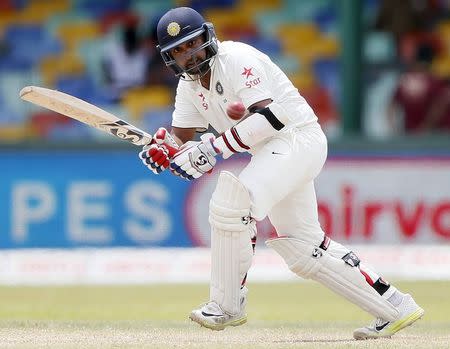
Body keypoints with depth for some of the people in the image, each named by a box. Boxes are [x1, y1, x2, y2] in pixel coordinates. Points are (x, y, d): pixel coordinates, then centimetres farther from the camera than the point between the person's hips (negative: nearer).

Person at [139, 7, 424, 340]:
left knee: (232, 201, -26)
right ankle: (395, 308, 14)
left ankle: (227, 305, -14)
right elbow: (183, 140, 6)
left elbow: (269, 118, -26)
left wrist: (214, 148, -30)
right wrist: (163, 152, -18)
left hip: (299, 136, -10)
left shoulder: (236, 59, -16)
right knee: (303, 248, 8)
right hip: (271, 150, 10)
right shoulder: (189, 85, 11)